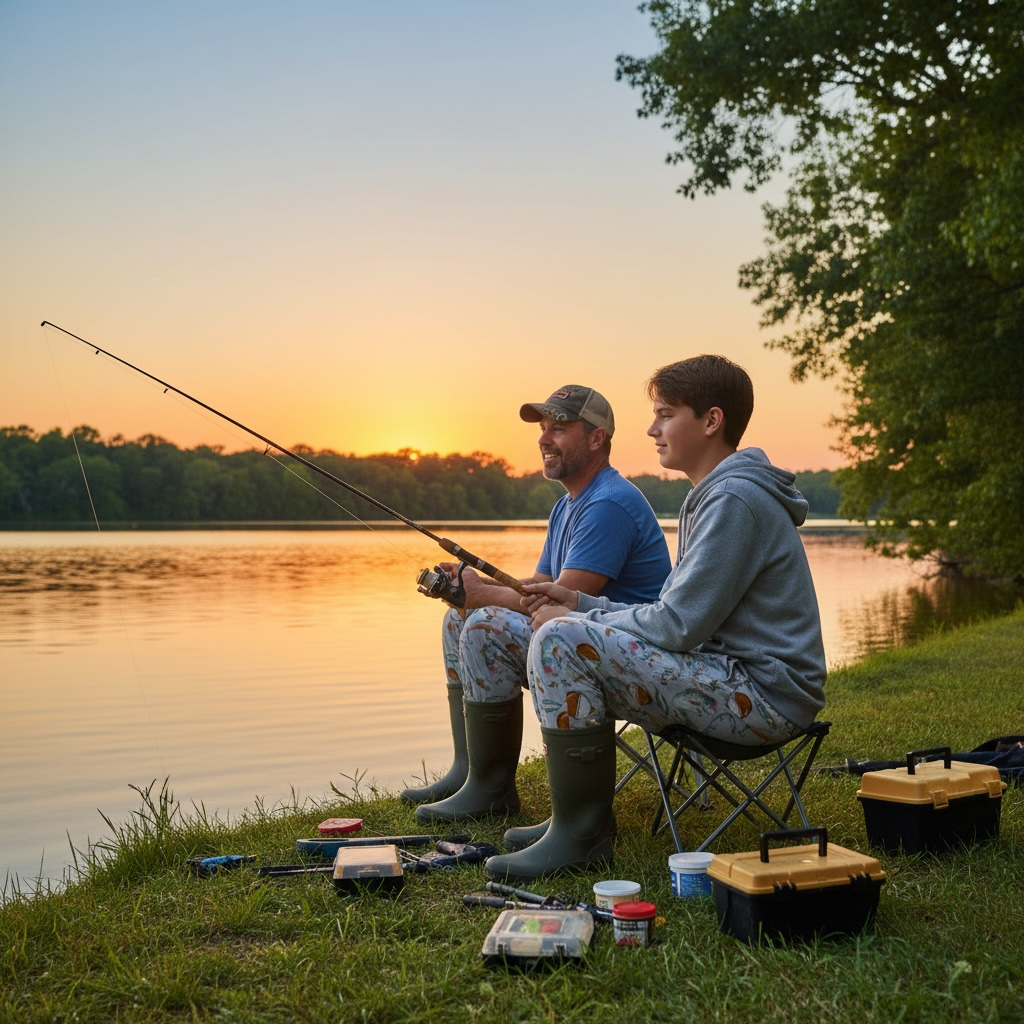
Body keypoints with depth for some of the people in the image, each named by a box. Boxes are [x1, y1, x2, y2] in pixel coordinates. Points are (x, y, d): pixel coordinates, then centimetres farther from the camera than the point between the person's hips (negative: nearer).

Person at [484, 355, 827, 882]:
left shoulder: (737, 500, -17)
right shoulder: (712, 496, 16)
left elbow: (678, 625, -21)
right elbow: (680, 616, 18)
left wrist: (576, 620, -8)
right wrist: (581, 603, 8)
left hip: (765, 694, -11)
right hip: (731, 675, 11)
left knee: (561, 643, -21)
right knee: (570, 629, 18)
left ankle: (580, 837, -10)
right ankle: (576, 815, 19)